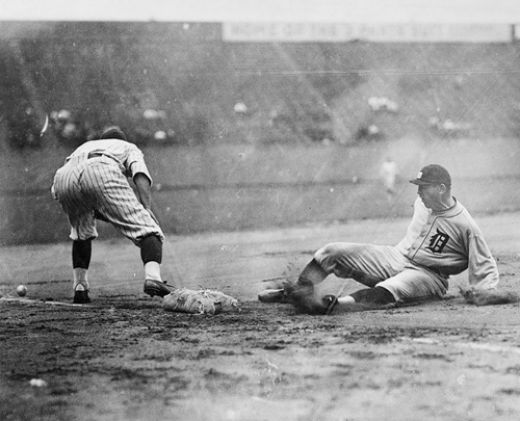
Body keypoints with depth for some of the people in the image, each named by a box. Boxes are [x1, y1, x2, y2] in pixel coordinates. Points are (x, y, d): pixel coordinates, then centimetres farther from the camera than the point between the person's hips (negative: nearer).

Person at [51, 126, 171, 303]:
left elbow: (55, 190, 32)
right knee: (146, 228, -6)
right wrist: (147, 209, -1)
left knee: (82, 232, 31)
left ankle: (79, 288, 22)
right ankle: (153, 277, -32)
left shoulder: (84, 147, 47)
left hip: (64, 177, 5)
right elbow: (140, 174, 11)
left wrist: (99, 214, 32)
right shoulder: (130, 148, 38)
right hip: (101, 175, -4)